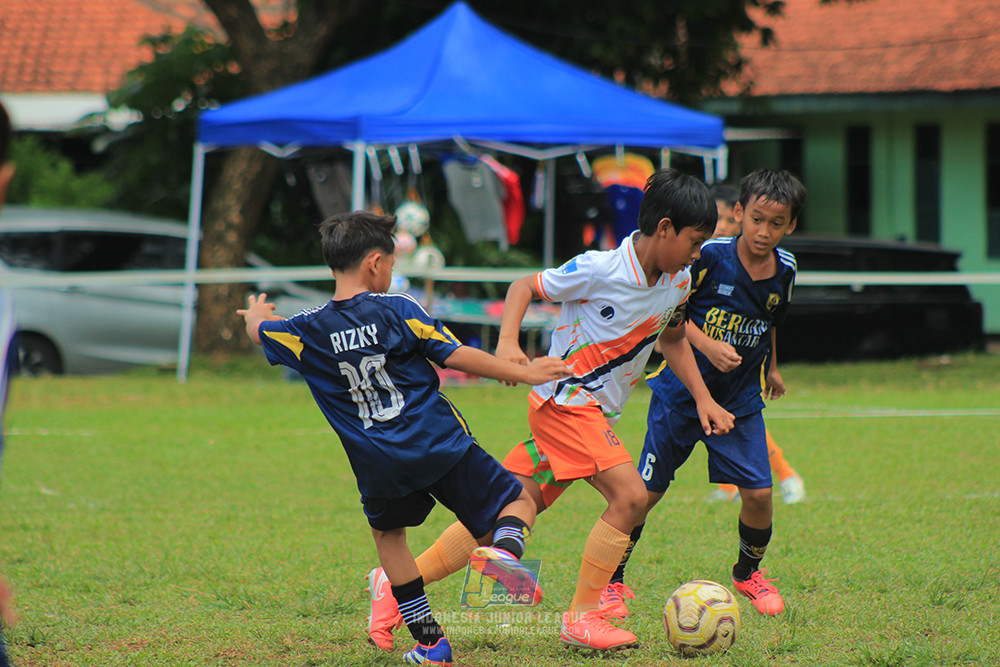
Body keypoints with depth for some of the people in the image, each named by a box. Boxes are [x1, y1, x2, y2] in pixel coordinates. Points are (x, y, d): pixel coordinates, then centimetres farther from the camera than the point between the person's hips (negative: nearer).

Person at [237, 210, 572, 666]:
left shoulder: (309, 330, 4)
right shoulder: (397, 310, -5)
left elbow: (260, 332, 24)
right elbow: (455, 356, -7)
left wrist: (257, 313, 49)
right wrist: (523, 373, 1)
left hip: (379, 468, 3)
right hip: (441, 445, -3)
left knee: (387, 532, 30)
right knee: (518, 503, 10)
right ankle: (503, 549, -27)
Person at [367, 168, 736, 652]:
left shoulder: (679, 282, 4)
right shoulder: (599, 270, -18)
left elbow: (674, 337, 22)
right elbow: (525, 287, -6)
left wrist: (702, 399, 14)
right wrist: (507, 343, -21)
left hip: (597, 413, 8)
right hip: (566, 401, -8)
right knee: (629, 494, -20)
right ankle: (581, 618, -9)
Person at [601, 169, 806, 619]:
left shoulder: (784, 270, -2)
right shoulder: (709, 257, -17)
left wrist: (771, 368, 28)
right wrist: (708, 345, -22)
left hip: (740, 399, 3)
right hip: (680, 393, -3)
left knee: (758, 493, -6)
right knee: (645, 491, -1)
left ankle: (748, 573, 22)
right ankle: (612, 581, 17)